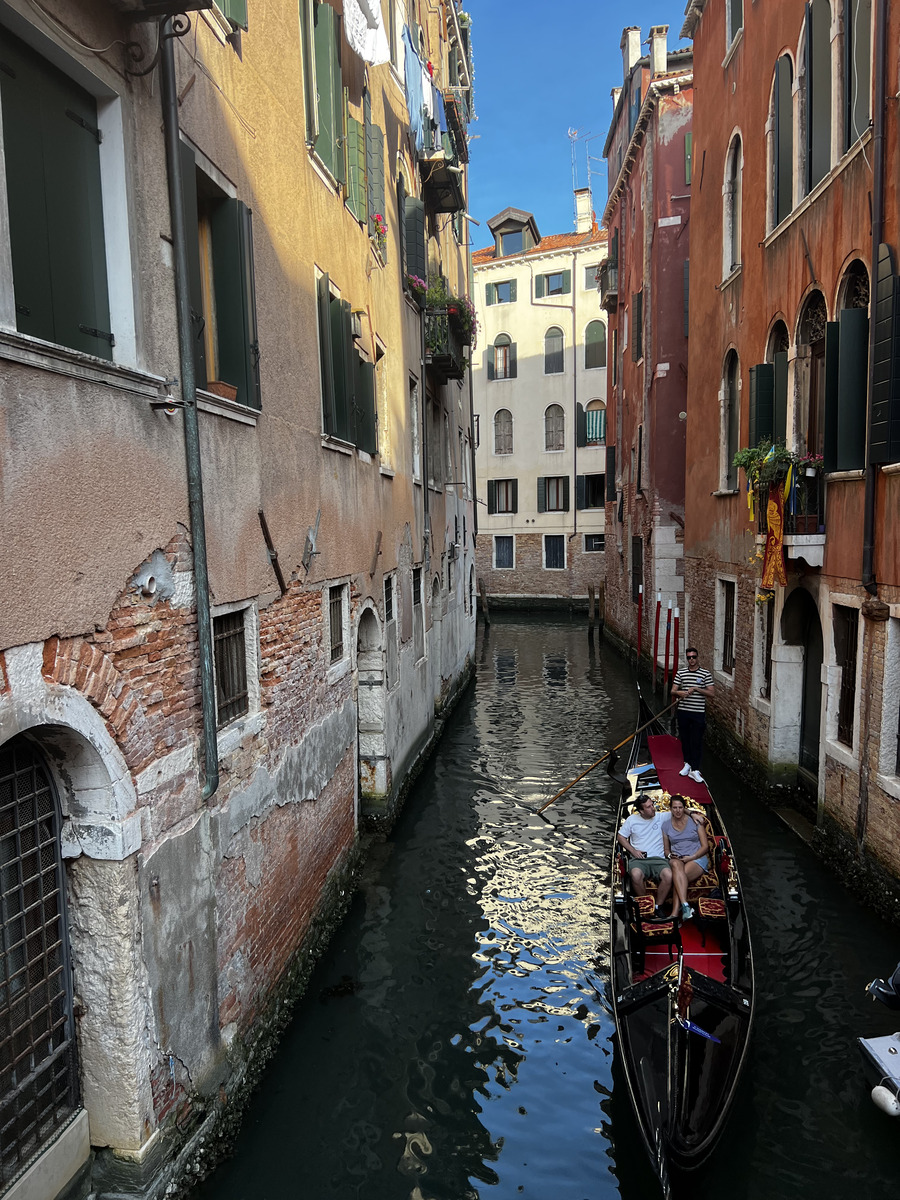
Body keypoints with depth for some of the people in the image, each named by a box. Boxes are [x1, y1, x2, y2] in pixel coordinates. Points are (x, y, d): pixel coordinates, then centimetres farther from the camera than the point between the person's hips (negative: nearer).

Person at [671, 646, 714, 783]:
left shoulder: (705, 674, -2)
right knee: (685, 739, 13)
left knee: (697, 741, -2)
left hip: (698, 712, -3)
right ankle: (687, 763, 29)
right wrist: (679, 692, -20)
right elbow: (673, 691, 2)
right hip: (683, 711, 3)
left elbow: (710, 693, -5)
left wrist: (696, 689, -18)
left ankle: (694, 770, 2)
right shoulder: (680, 673, 5)